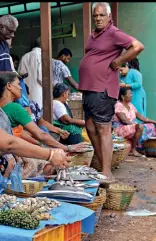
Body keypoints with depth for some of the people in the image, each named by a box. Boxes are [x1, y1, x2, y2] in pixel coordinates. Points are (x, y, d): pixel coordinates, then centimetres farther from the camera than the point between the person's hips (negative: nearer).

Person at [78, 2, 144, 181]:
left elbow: (138, 46, -19)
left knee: (103, 129, -7)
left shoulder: (114, 33, -9)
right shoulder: (93, 35, 17)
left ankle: (107, 173, -1)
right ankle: (101, 165, 23)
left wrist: (117, 62, -14)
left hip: (102, 90, -9)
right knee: (90, 128, 12)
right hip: (89, 89, 10)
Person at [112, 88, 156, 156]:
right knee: (140, 127, -32)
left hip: (133, 127, 9)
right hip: (120, 129, -9)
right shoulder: (118, 105, -13)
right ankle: (133, 150, -19)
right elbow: (124, 120, -21)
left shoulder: (130, 105, 12)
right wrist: (136, 125, -20)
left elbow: (140, 116, 12)